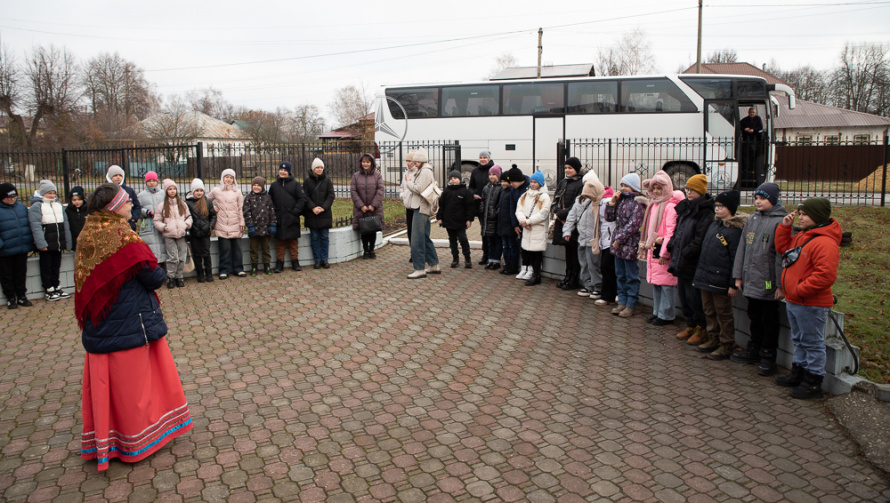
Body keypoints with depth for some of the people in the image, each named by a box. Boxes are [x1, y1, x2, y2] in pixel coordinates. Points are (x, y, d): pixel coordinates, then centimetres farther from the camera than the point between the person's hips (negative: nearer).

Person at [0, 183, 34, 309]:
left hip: (22, 249, 4)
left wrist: (30, 243, 6)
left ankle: (21, 296, 27)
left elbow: (29, 224, 12)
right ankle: (10, 298, 22)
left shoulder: (22, 207, 4)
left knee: (21, 274, 15)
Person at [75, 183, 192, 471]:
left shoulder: (87, 236, 3)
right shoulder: (124, 238, -19)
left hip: (99, 326, 7)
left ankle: (101, 440, 31)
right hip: (130, 324, -7)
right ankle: (134, 442, 22)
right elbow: (153, 278, -19)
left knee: (103, 382, 17)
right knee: (130, 382, 7)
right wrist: (157, 272, 3)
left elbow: (87, 283, 11)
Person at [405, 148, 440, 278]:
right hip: (423, 208, 11)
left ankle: (420, 269, -8)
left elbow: (418, 189, -21)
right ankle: (434, 265, 22)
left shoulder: (425, 172, -14)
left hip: (422, 208, -11)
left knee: (417, 239, -10)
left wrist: (409, 183, -6)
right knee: (425, 238, 16)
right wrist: (412, 183, 6)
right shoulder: (428, 171, 19)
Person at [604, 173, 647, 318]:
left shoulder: (637, 203, -10)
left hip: (630, 245, -8)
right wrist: (612, 203, 0)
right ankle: (622, 302, 23)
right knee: (620, 275, 14)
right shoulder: (621, 200, 13)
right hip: (618, 245, 8)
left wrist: (619, 239, -17)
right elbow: (609, 218, 12)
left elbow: (633, 225, -17)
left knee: (631, 276, 2)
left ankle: (631, 305, 9)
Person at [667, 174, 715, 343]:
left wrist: (685, 254, -20)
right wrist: (672, 248, 7)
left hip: (694, 264, -8)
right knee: (683, 294, 15)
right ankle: (690, 325, 29)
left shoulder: (706, 213, -13)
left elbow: (700, 240, -20)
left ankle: (702, 329, 14)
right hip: (681, 261, 8)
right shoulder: (685, 208, 14)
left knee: (693, 297, -1)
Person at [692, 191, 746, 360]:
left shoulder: (734, 230, -13)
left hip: (720, 280, -8)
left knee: (723, 314, 3)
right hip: (705, 277, 8)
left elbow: (736, 259, -15)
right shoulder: (713, 225, 13)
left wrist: (733, 284, -17)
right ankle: (713, 339, 30)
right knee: (709, 311, 17)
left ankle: (726, 346, 13)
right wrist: (699, 273, 17)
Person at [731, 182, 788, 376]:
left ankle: (768, 357, 15)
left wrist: (780, 284, -17)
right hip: (751, 280, 6)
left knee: (769, 320, 5)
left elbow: (782, 255, -15)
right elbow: (742, 248, 14)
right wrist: (738, 275, 12)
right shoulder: (752, 220, 10)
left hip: (768, 282, -6)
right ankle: (753, 351, 31)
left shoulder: (781, 222, -11)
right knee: (754, 318, 18)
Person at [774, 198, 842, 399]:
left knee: (812, 343, 2)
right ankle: (798, 373, 35)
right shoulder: (802, 237, 9)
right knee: (799, 340, 21)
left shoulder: (825, 243, -22)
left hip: (811, 305, -10)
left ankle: (813, 383, 12)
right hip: (793, 301, 10)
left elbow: (826, 275, -28)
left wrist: (800, 290, -23)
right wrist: (785, 226, 9)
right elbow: (782, 248, 22)